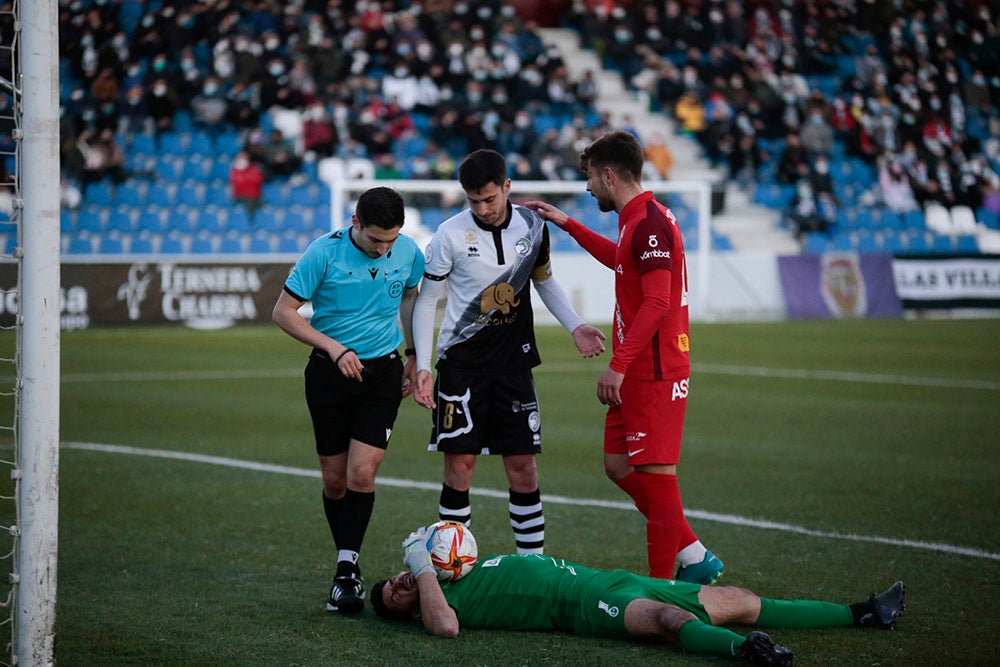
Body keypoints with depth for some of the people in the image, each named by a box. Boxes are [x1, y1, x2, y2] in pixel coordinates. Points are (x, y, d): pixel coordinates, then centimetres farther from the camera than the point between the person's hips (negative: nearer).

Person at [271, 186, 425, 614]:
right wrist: (334, 347, -17)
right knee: (335, 479, 5)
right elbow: (283, 312, -9)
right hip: (330, 371, -1)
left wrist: (413, 356, 19)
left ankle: (347, 569, -10)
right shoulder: (323, 253, -13)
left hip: (382, 371, 1)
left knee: (362, 473, -13)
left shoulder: (408, 253, -4)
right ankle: (346, 566, 20)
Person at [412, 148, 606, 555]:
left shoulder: (533, 226, 1)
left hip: (514, 362, 3)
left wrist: (575, 327, 4)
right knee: (460, 464, -5)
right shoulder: (451, 235, -8)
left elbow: (544, 282, 18)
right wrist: (422, 366, -10)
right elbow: (427, 301, -2)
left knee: (523, 466, 2)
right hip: (461, 364, -2)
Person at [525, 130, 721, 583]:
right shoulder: (638, 220, 14)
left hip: (654, 372, -10)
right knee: (619, 466, 13)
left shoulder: (649, 223, -16)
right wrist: (566, 224, 38)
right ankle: (694, 557, 19)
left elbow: (656, 303, -23)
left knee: (655, 474, -5)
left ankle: (661, 584, 0)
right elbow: (621, 260, 37)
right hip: (639, 372, 10)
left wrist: (618, 365, -24)